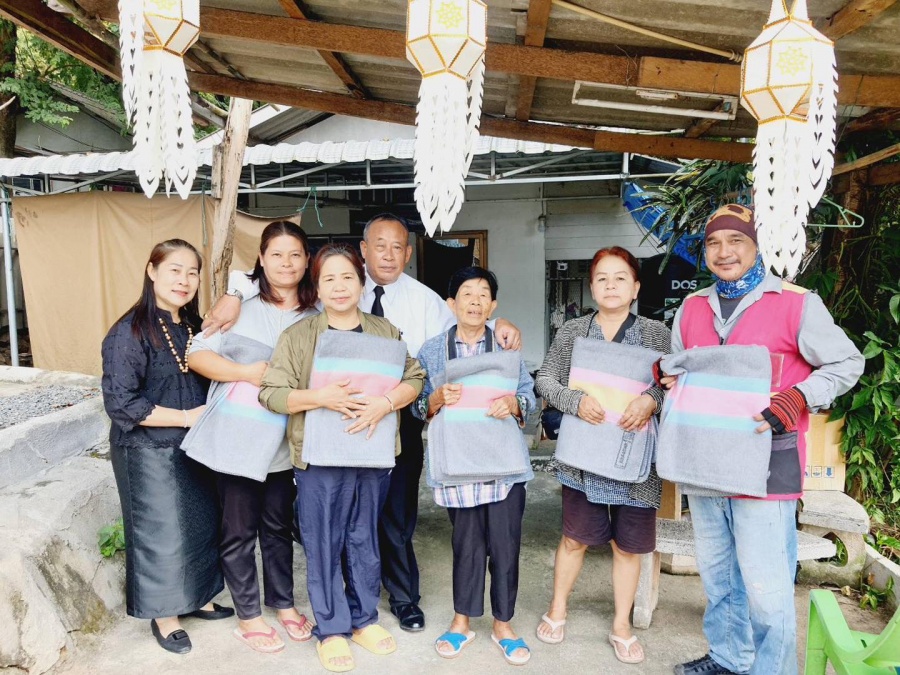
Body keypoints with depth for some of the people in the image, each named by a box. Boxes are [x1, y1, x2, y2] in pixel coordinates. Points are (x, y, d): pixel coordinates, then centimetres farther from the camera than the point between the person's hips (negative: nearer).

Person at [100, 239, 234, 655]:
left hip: (196, 447, 7)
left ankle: (195, 599, 35)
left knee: (201, 524, 15)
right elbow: (120, 404, -20)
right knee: (160, 533, 5)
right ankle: (163, 616, 26)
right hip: (149, 452, -6)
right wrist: (186, 417, -18)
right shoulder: (129, 333, -15)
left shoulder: (194, 327, 7)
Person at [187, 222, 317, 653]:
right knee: (239, 530, 10)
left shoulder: (314, 314, 2)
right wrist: (245, 372, -24)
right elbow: (197, 354, -12)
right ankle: (248, 616, 27)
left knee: (278, 527, 19)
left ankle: (283, 603, 36)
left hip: (285, 440, 4)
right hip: (238, 438, -3)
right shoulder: (243, 305, -9)